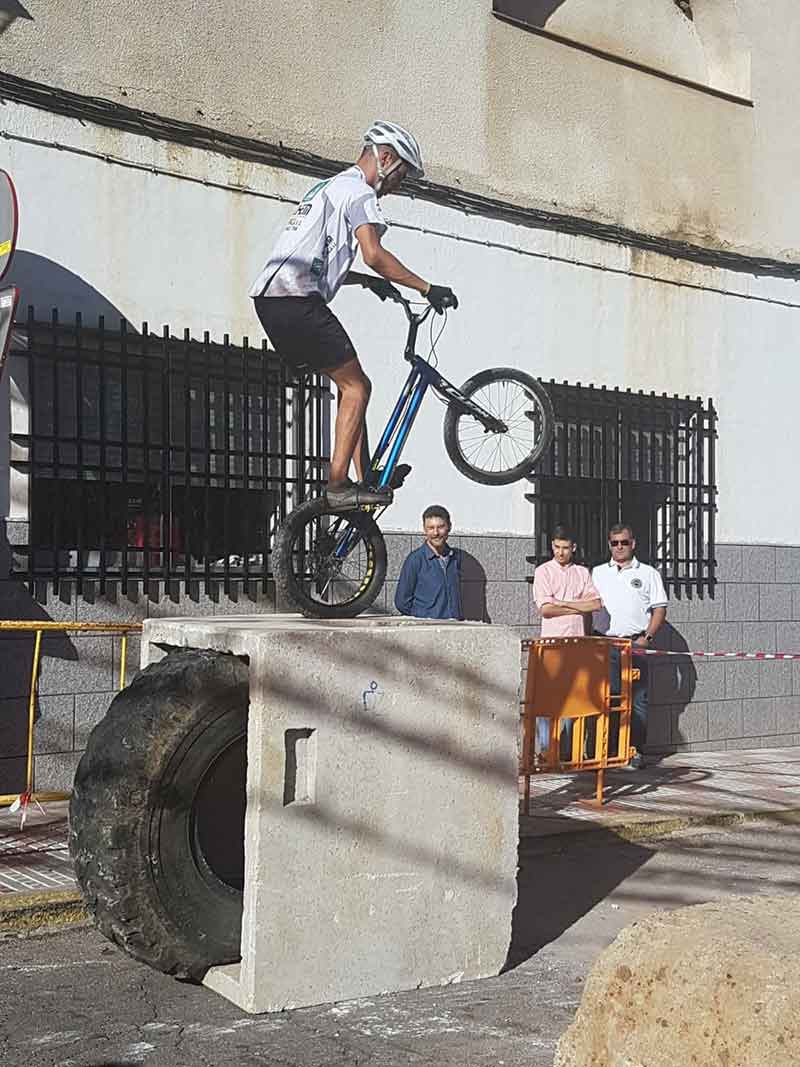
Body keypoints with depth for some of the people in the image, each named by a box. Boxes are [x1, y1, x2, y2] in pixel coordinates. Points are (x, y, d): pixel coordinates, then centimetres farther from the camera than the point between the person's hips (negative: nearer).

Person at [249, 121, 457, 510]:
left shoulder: (328, 188, 30)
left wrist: (366, 280, 29)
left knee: (351, 385, 14)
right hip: (297, 300, -10)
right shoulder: (359, 190, -3)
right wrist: (427, 289, -12)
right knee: (356, 387, -6)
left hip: (270, 298, 10)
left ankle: (366, 477, 13)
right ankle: (338, 485, -10)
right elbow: (374, 255, -17)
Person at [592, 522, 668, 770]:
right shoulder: (597, 573, 14)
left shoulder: (648, 574, 8)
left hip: (636, 644, -1)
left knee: (637, 699, -1)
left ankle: (637, 751, 5)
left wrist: (647, 638, -6)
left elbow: (659, 609, 6)